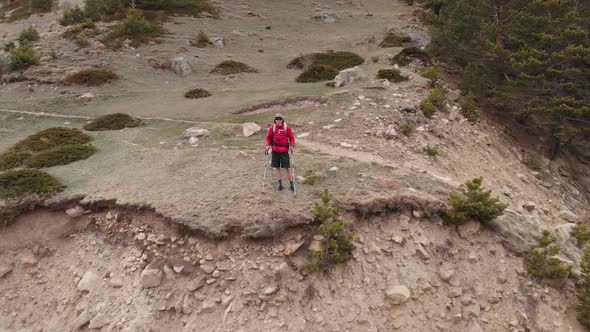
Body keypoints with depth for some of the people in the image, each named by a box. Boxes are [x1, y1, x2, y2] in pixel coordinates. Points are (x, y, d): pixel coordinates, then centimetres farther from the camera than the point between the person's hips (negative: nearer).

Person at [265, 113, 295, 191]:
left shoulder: (287, 128, -5)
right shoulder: (272, 128, 0)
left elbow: (291, 138, 0)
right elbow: (268, 137, 8)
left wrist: (292, 145, -16)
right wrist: (268, 145, -7)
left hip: (284, 150, -2)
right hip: (275, 151, 2)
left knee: (287, 167, 1)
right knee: (277, 167, 10)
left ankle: (291, 184, 12)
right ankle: (280, 183, 23)